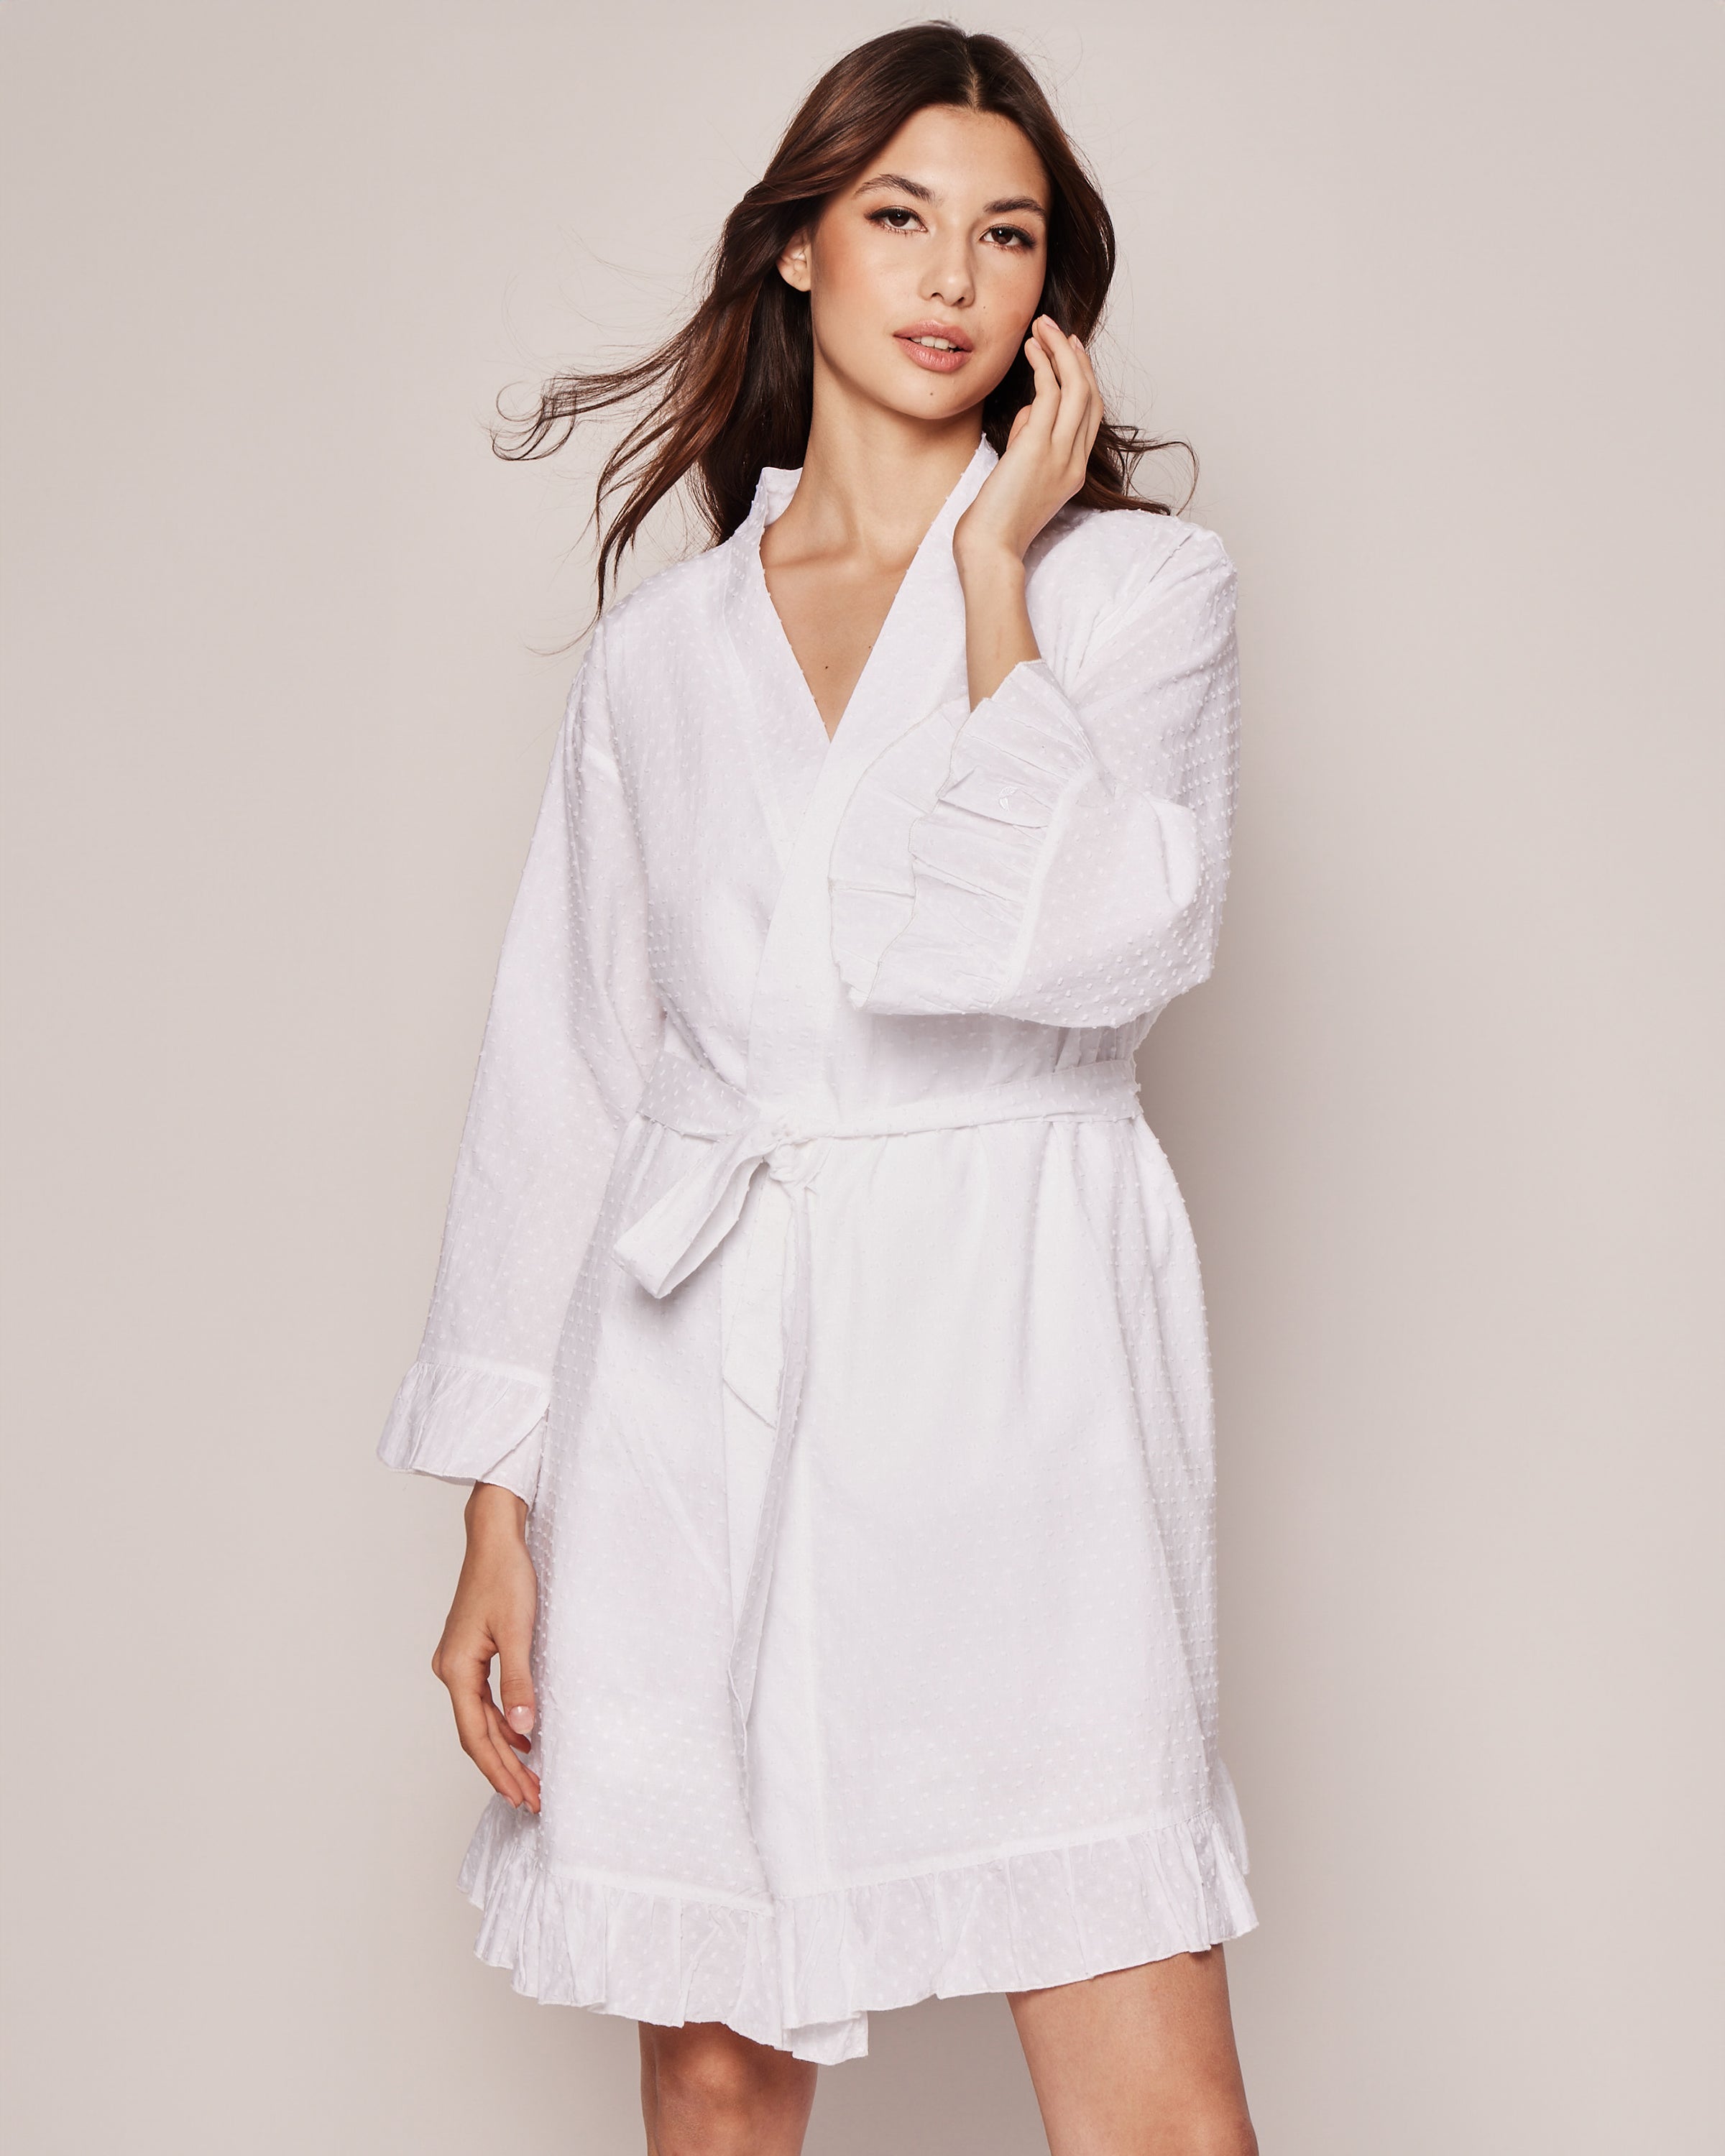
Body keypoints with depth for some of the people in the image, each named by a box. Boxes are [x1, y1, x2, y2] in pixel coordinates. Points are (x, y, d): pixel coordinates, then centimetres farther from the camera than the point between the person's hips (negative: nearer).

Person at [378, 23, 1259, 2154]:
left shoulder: (1140, 581, 5)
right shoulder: (660, 646, 12)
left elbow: (1092, 941, -14)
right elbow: (558, 1073, 11)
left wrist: (995, 565, -6)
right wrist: (498, 1512, 6)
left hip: (1013, 1357, -2)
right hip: (698, 1368, 3)